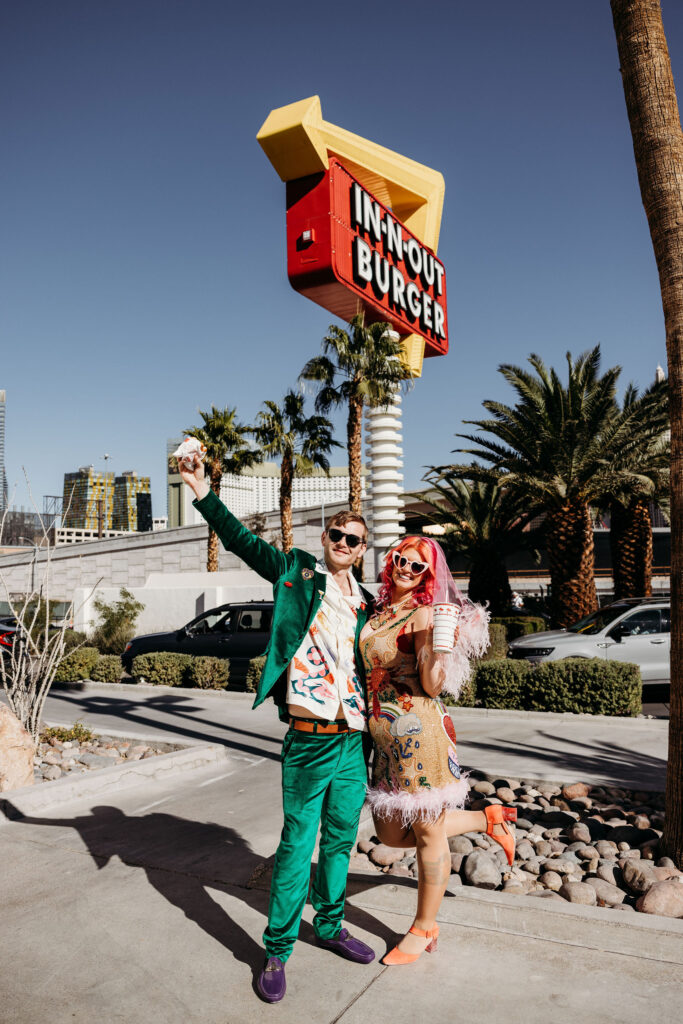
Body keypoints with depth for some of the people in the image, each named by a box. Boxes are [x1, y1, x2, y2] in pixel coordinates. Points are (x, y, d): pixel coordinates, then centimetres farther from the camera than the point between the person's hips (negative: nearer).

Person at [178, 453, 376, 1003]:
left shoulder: (365, 603, 12)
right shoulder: (296, 572, 0)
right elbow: (242, 540, -9)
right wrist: (203, 493, -18)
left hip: (355, 740, 5)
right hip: (309, 740, -5)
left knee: (341, 839, 18)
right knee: (297, 845, 4)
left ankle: (330, 926, 38)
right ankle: (277, 951, 21)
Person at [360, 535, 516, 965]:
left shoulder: (424, 614, -9)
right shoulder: (379, 611, 12)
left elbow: (432, 686, -16)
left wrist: (437, 644, -28)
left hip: (418, 730, -8)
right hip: (384, 735, 8)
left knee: (428, 833, 8)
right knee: (391, 833, 16)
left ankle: (424, 928, 29)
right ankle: (485, 819, 31)